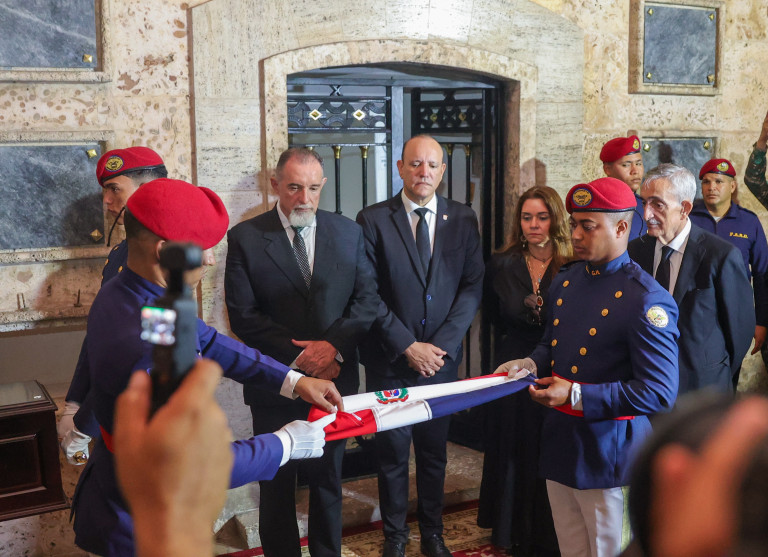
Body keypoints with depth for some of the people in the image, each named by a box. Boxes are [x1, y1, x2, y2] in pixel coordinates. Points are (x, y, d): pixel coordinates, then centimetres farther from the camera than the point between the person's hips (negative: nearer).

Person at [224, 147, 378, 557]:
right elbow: (243, 315, -10)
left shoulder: (348, 232, 3)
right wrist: (298, 357, -15)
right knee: (277, 484, 12)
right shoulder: (245, 238, -6)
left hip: (334, 377, 2)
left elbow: (367, 298, 0)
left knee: (328, 478, 16)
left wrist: (334, 346, -15)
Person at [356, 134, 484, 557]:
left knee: (434, 451, 12)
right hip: (390, 360, -2)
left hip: (442, 358, 2)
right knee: (392, 451, 9)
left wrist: (442, 345, -10)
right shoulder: (372, 220, -4)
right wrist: (407, 346, -11)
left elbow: (472, 286, -1)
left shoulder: (463, 219, 3)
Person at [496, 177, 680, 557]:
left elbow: (660, 393, -22)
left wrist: (577, 395, -24)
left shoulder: (646, 299, -18)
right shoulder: (564, 281, 6)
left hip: (609, 456, -7)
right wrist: (532, 364, -2)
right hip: (559, 446, 7)